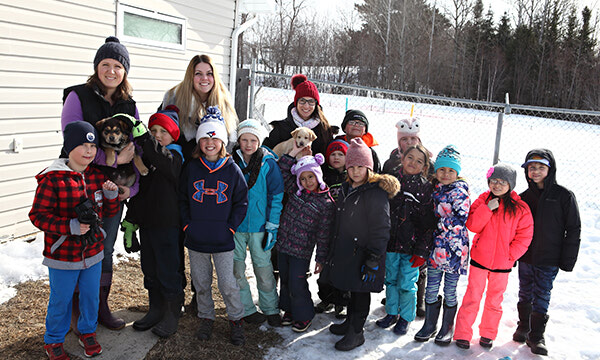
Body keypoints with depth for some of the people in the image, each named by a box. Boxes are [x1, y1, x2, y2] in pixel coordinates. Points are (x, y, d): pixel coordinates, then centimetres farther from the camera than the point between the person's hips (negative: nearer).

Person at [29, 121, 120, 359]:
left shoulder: (97, 176, 3)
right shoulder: (52, 179, -15)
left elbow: (108, 212, 10)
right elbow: (38, 215, -16)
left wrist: (112, 196, -11)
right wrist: (70, 226, -26)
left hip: (93, 253, 5)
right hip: (62, 255, -5)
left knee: (91, 296, 18)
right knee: (60, 301, 11)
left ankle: (87, 333, 41)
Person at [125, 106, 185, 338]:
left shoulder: (174, 156, -10)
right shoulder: (145, 156, 11)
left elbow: (164, 161, -35)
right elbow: (137, 189, 18)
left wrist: (142, 137, -43)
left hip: (167, 224, -7)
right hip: (146, 221, 7)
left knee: (167, 270, 0)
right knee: (149, 268, 16)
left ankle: (172, 314, 16)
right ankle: (156, 309, 31)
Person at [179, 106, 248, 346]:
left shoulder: (232, 169, -4)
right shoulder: (191, 168, 0)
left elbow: (241, 202, 1)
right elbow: (182, 199, 8)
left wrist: (230, 227, -6)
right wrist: (187, 224, 0)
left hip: (223, 240, -2)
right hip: (196, 239, 2)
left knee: (228, 284, 2)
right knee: (201, 283, 15)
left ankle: (236, 320, 22)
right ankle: (206, 318, 34)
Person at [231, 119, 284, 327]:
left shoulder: (268, 163, -6)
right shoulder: (232, 161, 0)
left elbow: (276, 196, -4)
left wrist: (272, 227, -7)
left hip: (259, 224, -2)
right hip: (234, 225, 3)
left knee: (263, 269, 7)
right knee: (236, 268, 8)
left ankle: (270, 309, 24)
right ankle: (247, 309, 24)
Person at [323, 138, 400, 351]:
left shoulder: (376, 193, -18)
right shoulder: (346, 188, 9)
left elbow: (381, 231, -19)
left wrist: (373, 261, -21)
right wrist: (334, 249, 22)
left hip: (363, 252, -8)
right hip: (345, 250, 8)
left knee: (361, 291, 4)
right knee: (352, 288, 20)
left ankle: (356, 333, 17)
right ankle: (350, 322, 36)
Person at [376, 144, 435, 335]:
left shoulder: (426, 188, -6)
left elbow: (428, 223, -7)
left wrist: (421, 251, -12)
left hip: (411, 246, -3)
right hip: (391, 242, 3)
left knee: (407, 284, 5)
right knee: (390, 280, 15)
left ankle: (406, 317, 25)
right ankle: (392, 313, 34)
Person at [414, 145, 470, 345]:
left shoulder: (460, 193, -10)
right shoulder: (434, 190, 8)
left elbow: (460, 220, -17)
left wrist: (440, 226, -10)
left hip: (453, 249, -5)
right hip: (435, 248, 5)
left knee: (449, 291, 7)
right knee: (431, 289, 11)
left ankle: (448, 328, 24)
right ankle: (429, 325, 27)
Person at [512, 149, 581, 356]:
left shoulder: (564, 196, -6)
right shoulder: (524, 197, 7)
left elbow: (573, 229, -4)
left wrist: (568, 259, -8)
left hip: (548, 261, -4)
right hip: (524, 257, 4)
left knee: (541, 298, 1)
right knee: (524, 295, 14)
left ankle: (536, 337, 13)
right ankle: (523, 327, 32)